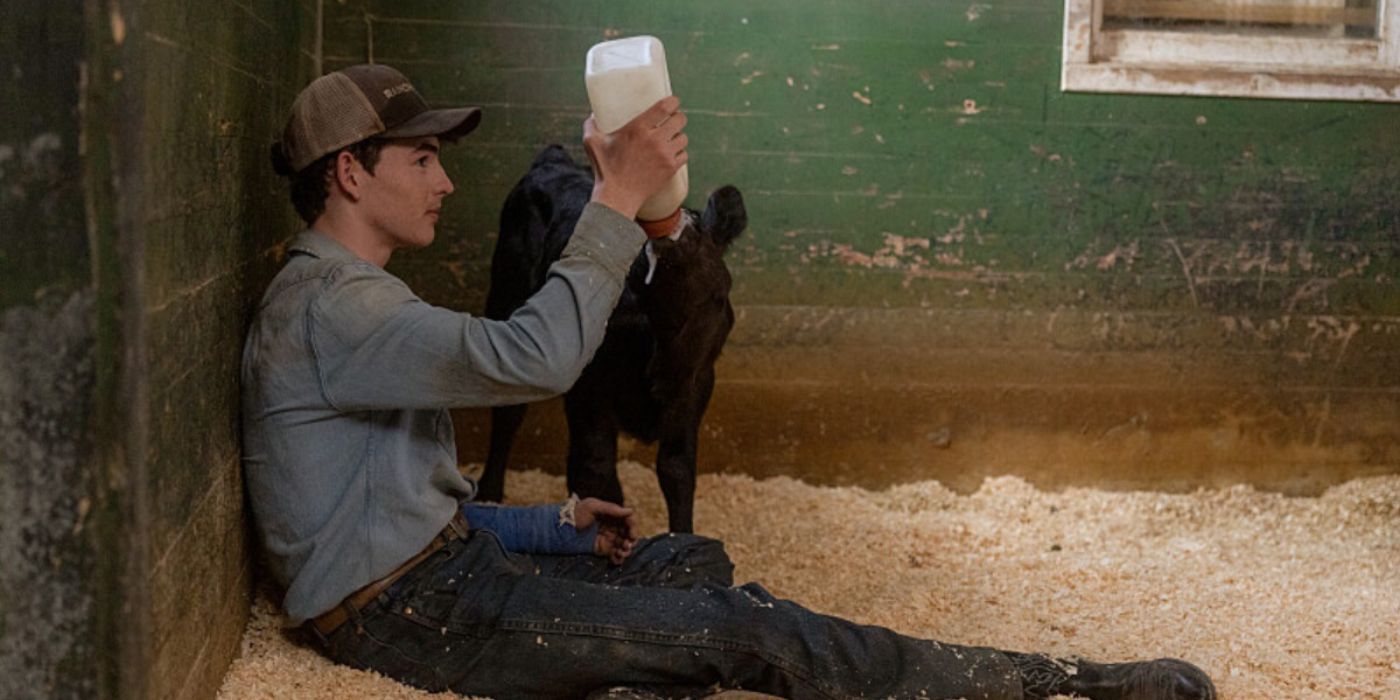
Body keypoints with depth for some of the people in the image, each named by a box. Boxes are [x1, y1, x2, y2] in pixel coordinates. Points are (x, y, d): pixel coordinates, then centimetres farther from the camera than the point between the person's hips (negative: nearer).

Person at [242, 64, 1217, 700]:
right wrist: (619, 199, -24)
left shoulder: (353, 298, 17)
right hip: (406, 607, -11)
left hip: (442, 564, 11)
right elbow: (534, 356, -30)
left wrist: (559, 525, 9)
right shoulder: (324, 305, -16)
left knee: (694, 563, 14)